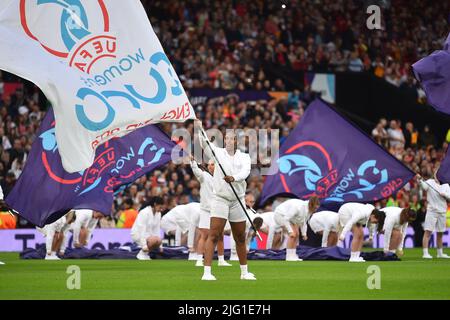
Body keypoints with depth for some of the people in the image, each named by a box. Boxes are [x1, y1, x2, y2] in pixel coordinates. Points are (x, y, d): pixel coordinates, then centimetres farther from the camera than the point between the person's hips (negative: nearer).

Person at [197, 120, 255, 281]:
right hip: (220, 199, -3)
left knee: (240, 238, 13)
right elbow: (205, 143, -14)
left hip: (237, 201, 3)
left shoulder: (244, 157, 4)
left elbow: (245, 171, -15)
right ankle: (207, 272, -17)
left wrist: (233, 178, -36)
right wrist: (199, 129, -32)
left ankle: (244, 272, 26)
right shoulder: (218, 153, 2)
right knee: (214, 235, -13)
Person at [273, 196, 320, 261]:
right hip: (281, 214, -9)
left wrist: (304, 234, -4)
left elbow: (303, 222, 5)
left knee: (296, 235, 2)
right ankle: (289, 256, -15)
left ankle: (293, 256, 5)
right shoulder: (298, 207, -36)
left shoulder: (308, 210, -10)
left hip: (289, 216, 9)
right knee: (293, 235, -18)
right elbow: (285, 219, -34)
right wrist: (290, 231, -33)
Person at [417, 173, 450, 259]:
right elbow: (423, 186, -24)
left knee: (440, 233, 14)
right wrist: (420, 179, -43)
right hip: (431, 211, -4)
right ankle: (425, 253, -14)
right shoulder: (430, 182, -2)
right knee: (428, 232, -11)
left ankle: (440, 253, 26)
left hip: (442, 212, 4)